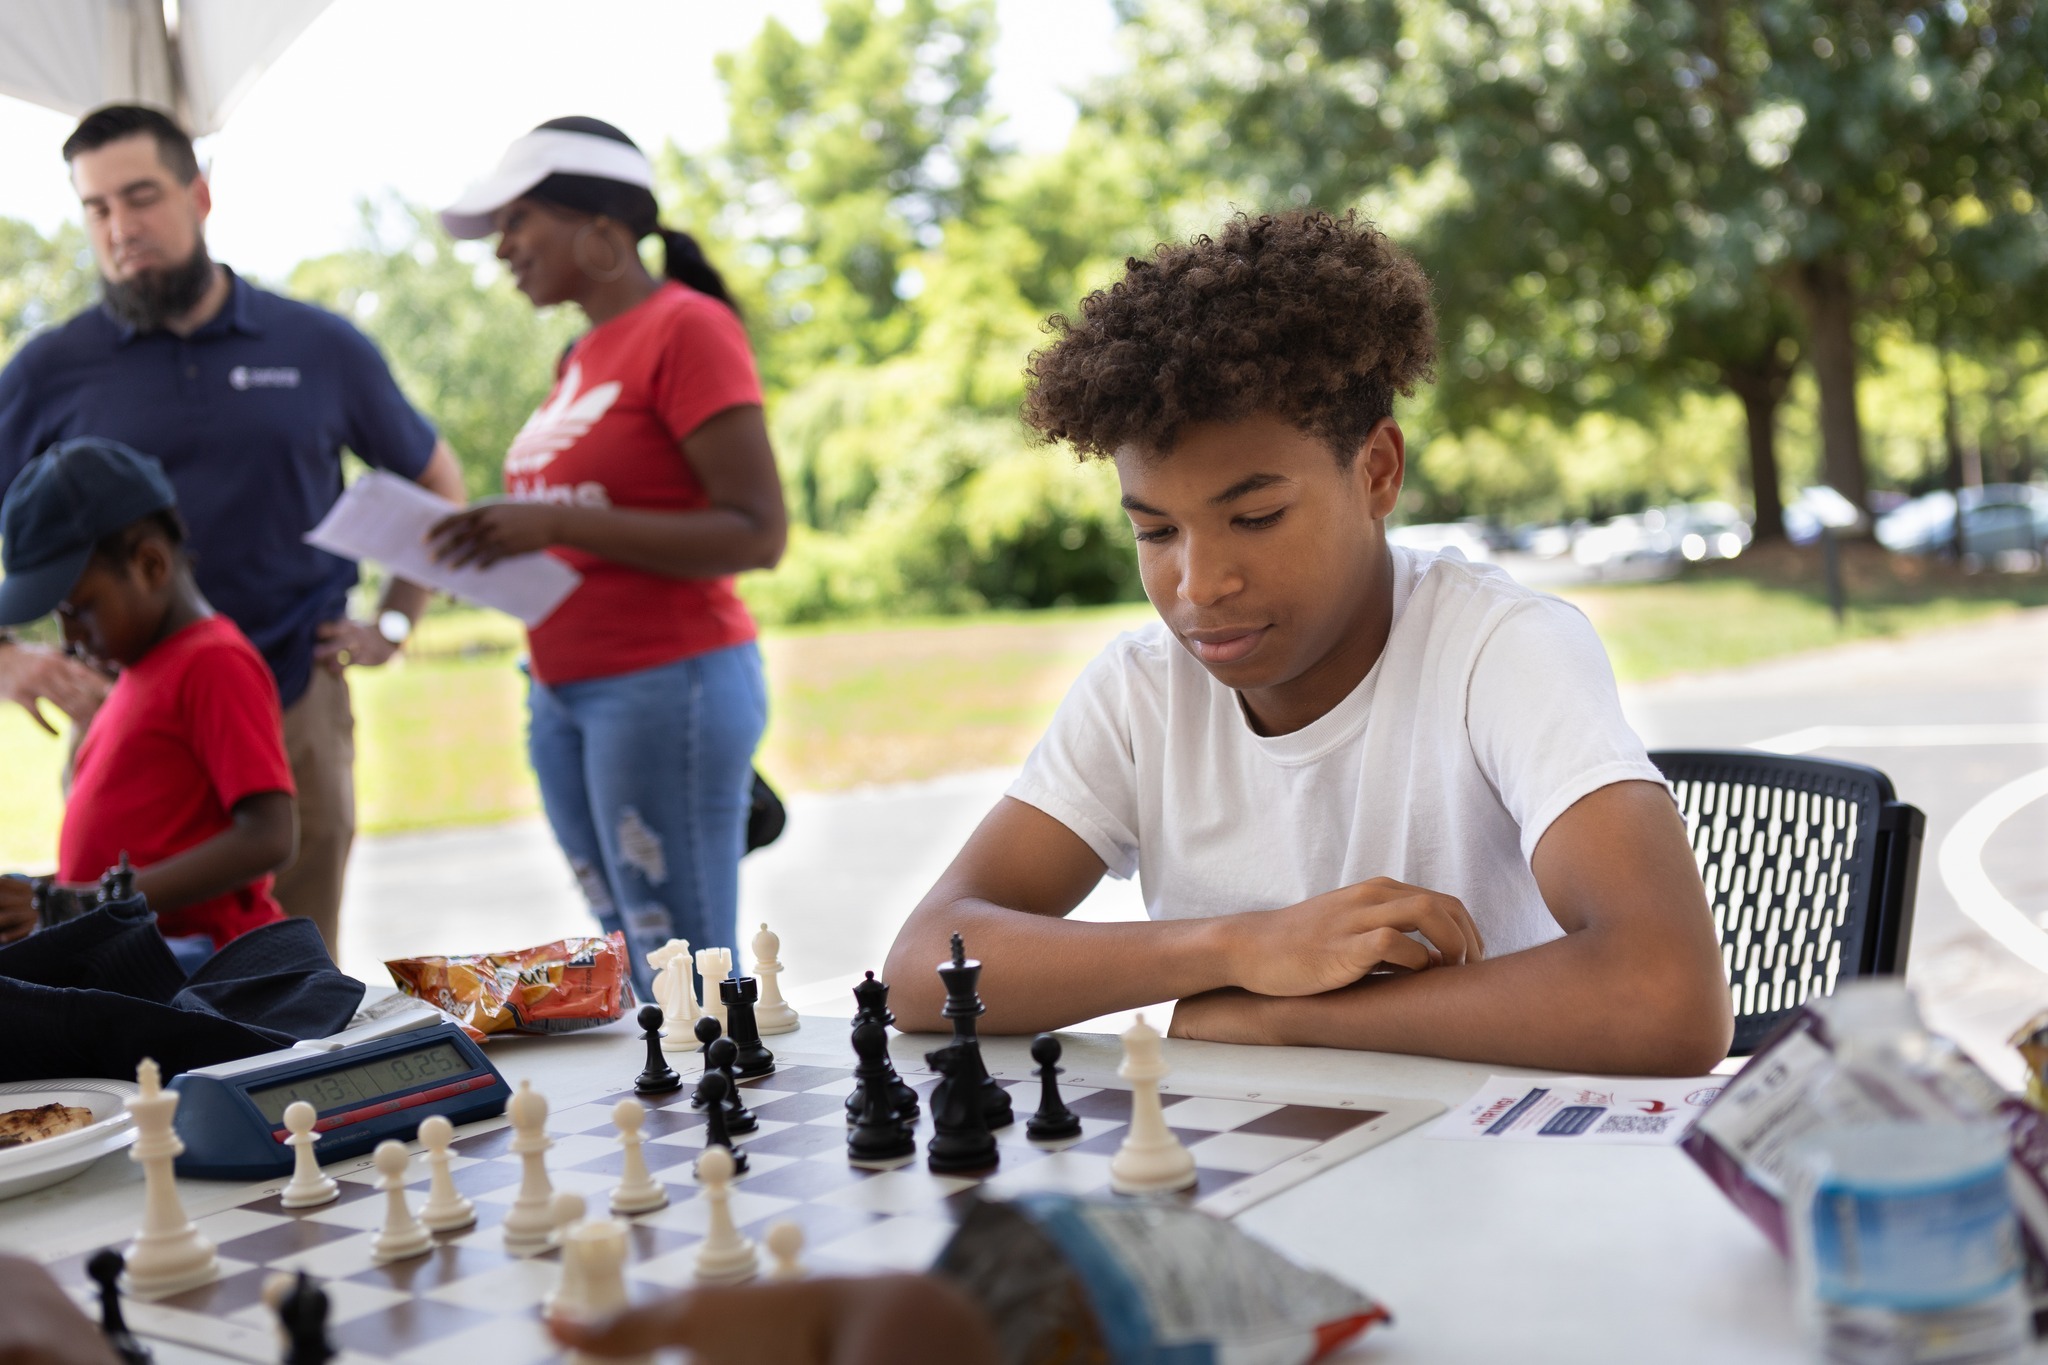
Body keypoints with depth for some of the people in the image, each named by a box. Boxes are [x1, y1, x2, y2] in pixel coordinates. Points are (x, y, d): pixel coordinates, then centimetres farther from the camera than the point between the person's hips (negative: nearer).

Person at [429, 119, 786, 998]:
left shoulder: (687, 328, -8)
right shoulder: (582, 355, 15)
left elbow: (756, 534, -16)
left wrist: (558, 524, -20)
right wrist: (503, 542, 3)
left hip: (666, 684, -8)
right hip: (564, 693, 8)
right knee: (632, 970, 11)